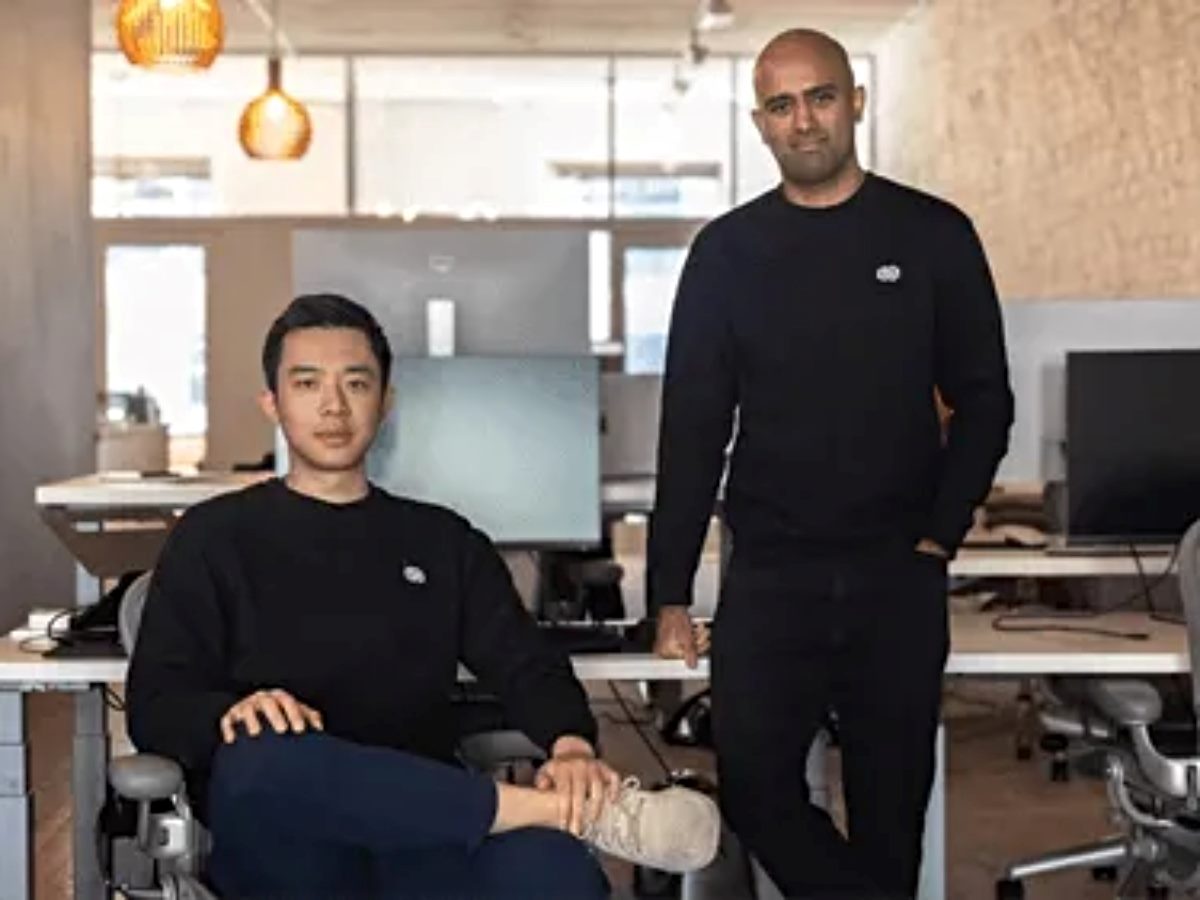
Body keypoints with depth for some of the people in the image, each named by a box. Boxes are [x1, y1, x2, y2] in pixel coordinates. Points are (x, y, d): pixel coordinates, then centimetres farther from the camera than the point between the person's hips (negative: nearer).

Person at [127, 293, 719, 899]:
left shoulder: (443, 541, 19)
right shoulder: (215, 537, 12)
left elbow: (526, 665, 9)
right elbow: (155, 707, 3)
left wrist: (572, 746, -15)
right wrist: (232, 711, -21)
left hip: (420, 838, -1)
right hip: (280, 839, 1)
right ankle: (582, 814, -27)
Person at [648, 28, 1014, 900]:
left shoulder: (934, 235, 1)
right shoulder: (726, 252, 2)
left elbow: (983, 400, 3)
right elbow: (692, 428, 2)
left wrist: (939, 535, -7)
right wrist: (670, 591, -1)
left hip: (897, 573, 0)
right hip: (768, 574, 1)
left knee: (891, 797, 8)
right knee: (753, 783, -4)